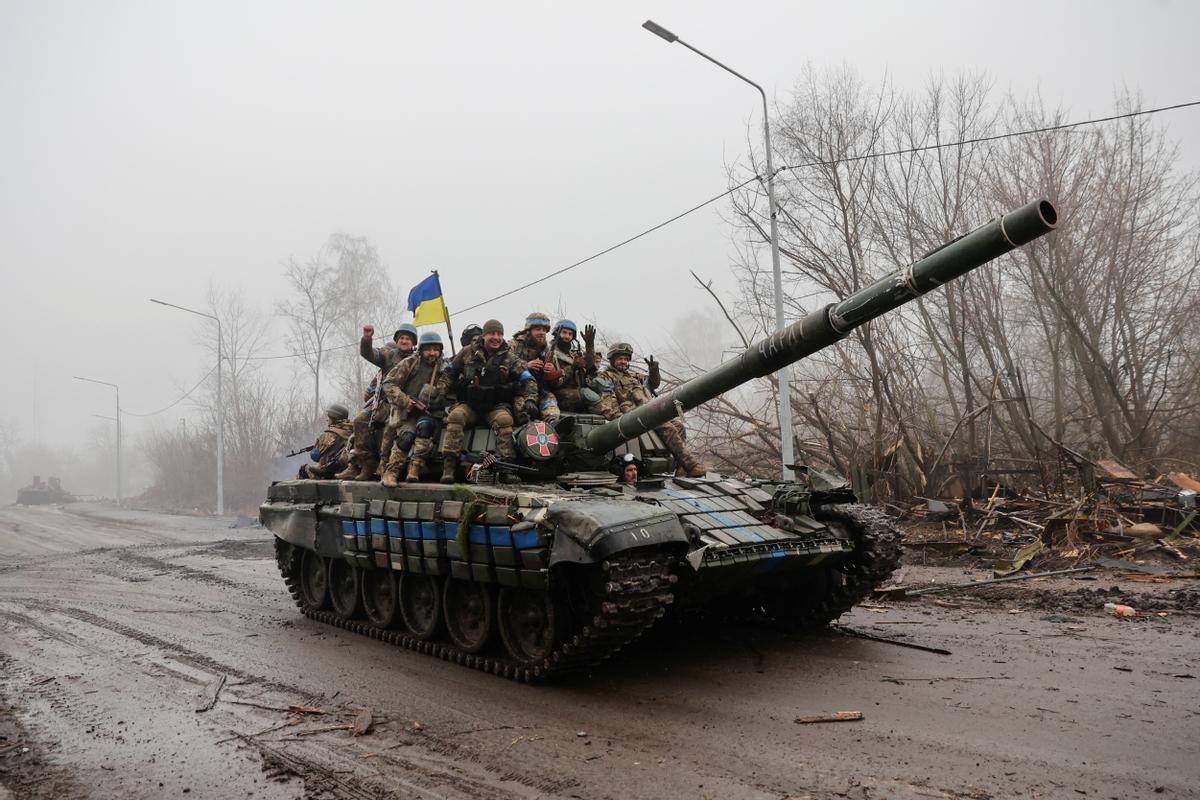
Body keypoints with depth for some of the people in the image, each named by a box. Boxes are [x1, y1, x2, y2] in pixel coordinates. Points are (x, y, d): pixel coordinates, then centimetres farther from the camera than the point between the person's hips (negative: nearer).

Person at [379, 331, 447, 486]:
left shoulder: (443, 369, 8)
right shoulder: (409, 363, 2)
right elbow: (388, 383, -1)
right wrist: (404, 400, -13)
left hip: (428, 413, 1)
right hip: (405, 411, -1)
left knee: (424, 425, -32)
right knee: (407, 434, -29)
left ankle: (414, 471, -28)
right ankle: (391, 472, -16)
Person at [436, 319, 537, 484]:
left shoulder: (510, 358, 5)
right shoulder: (468, 352, 8)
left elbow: (528, 381, 5)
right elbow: (449, 374, 17)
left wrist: (529, 400, -11)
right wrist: (440, 394, 8)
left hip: (497, 405, -1)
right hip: (469, 404, 1)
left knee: (504, 419, -33)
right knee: (455, 416, -30)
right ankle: (448, 466, -33)